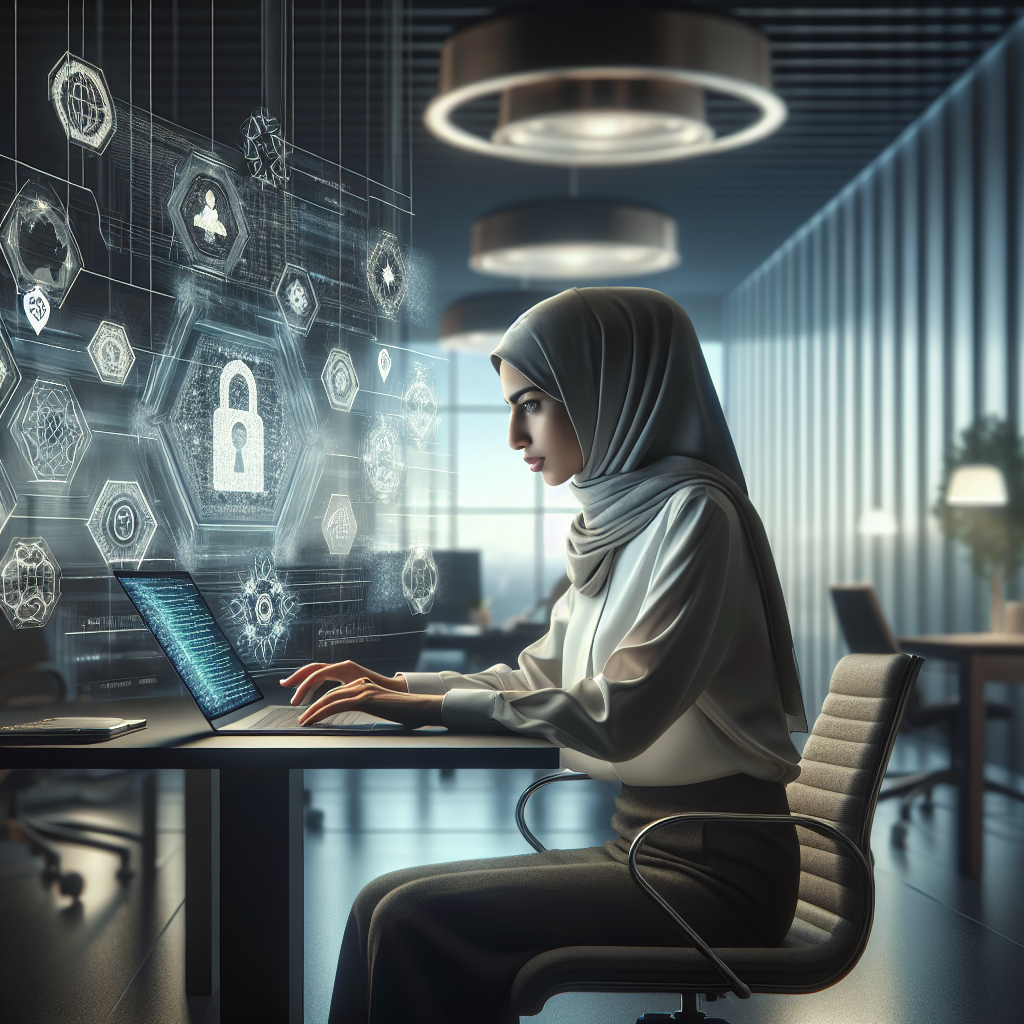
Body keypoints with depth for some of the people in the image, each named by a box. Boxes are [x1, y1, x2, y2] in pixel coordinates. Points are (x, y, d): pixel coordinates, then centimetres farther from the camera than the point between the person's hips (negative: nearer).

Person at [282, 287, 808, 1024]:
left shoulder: (694, 513, -15)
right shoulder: (618, 521, 11)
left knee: (416, 922, -19)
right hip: (643, 849, 8)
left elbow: (618, 714, -21)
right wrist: (400, 686, 6)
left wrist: (440, 705, -15)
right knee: (388, 903, -5)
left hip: (716, 873, -8)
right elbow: (542, 676, 18)